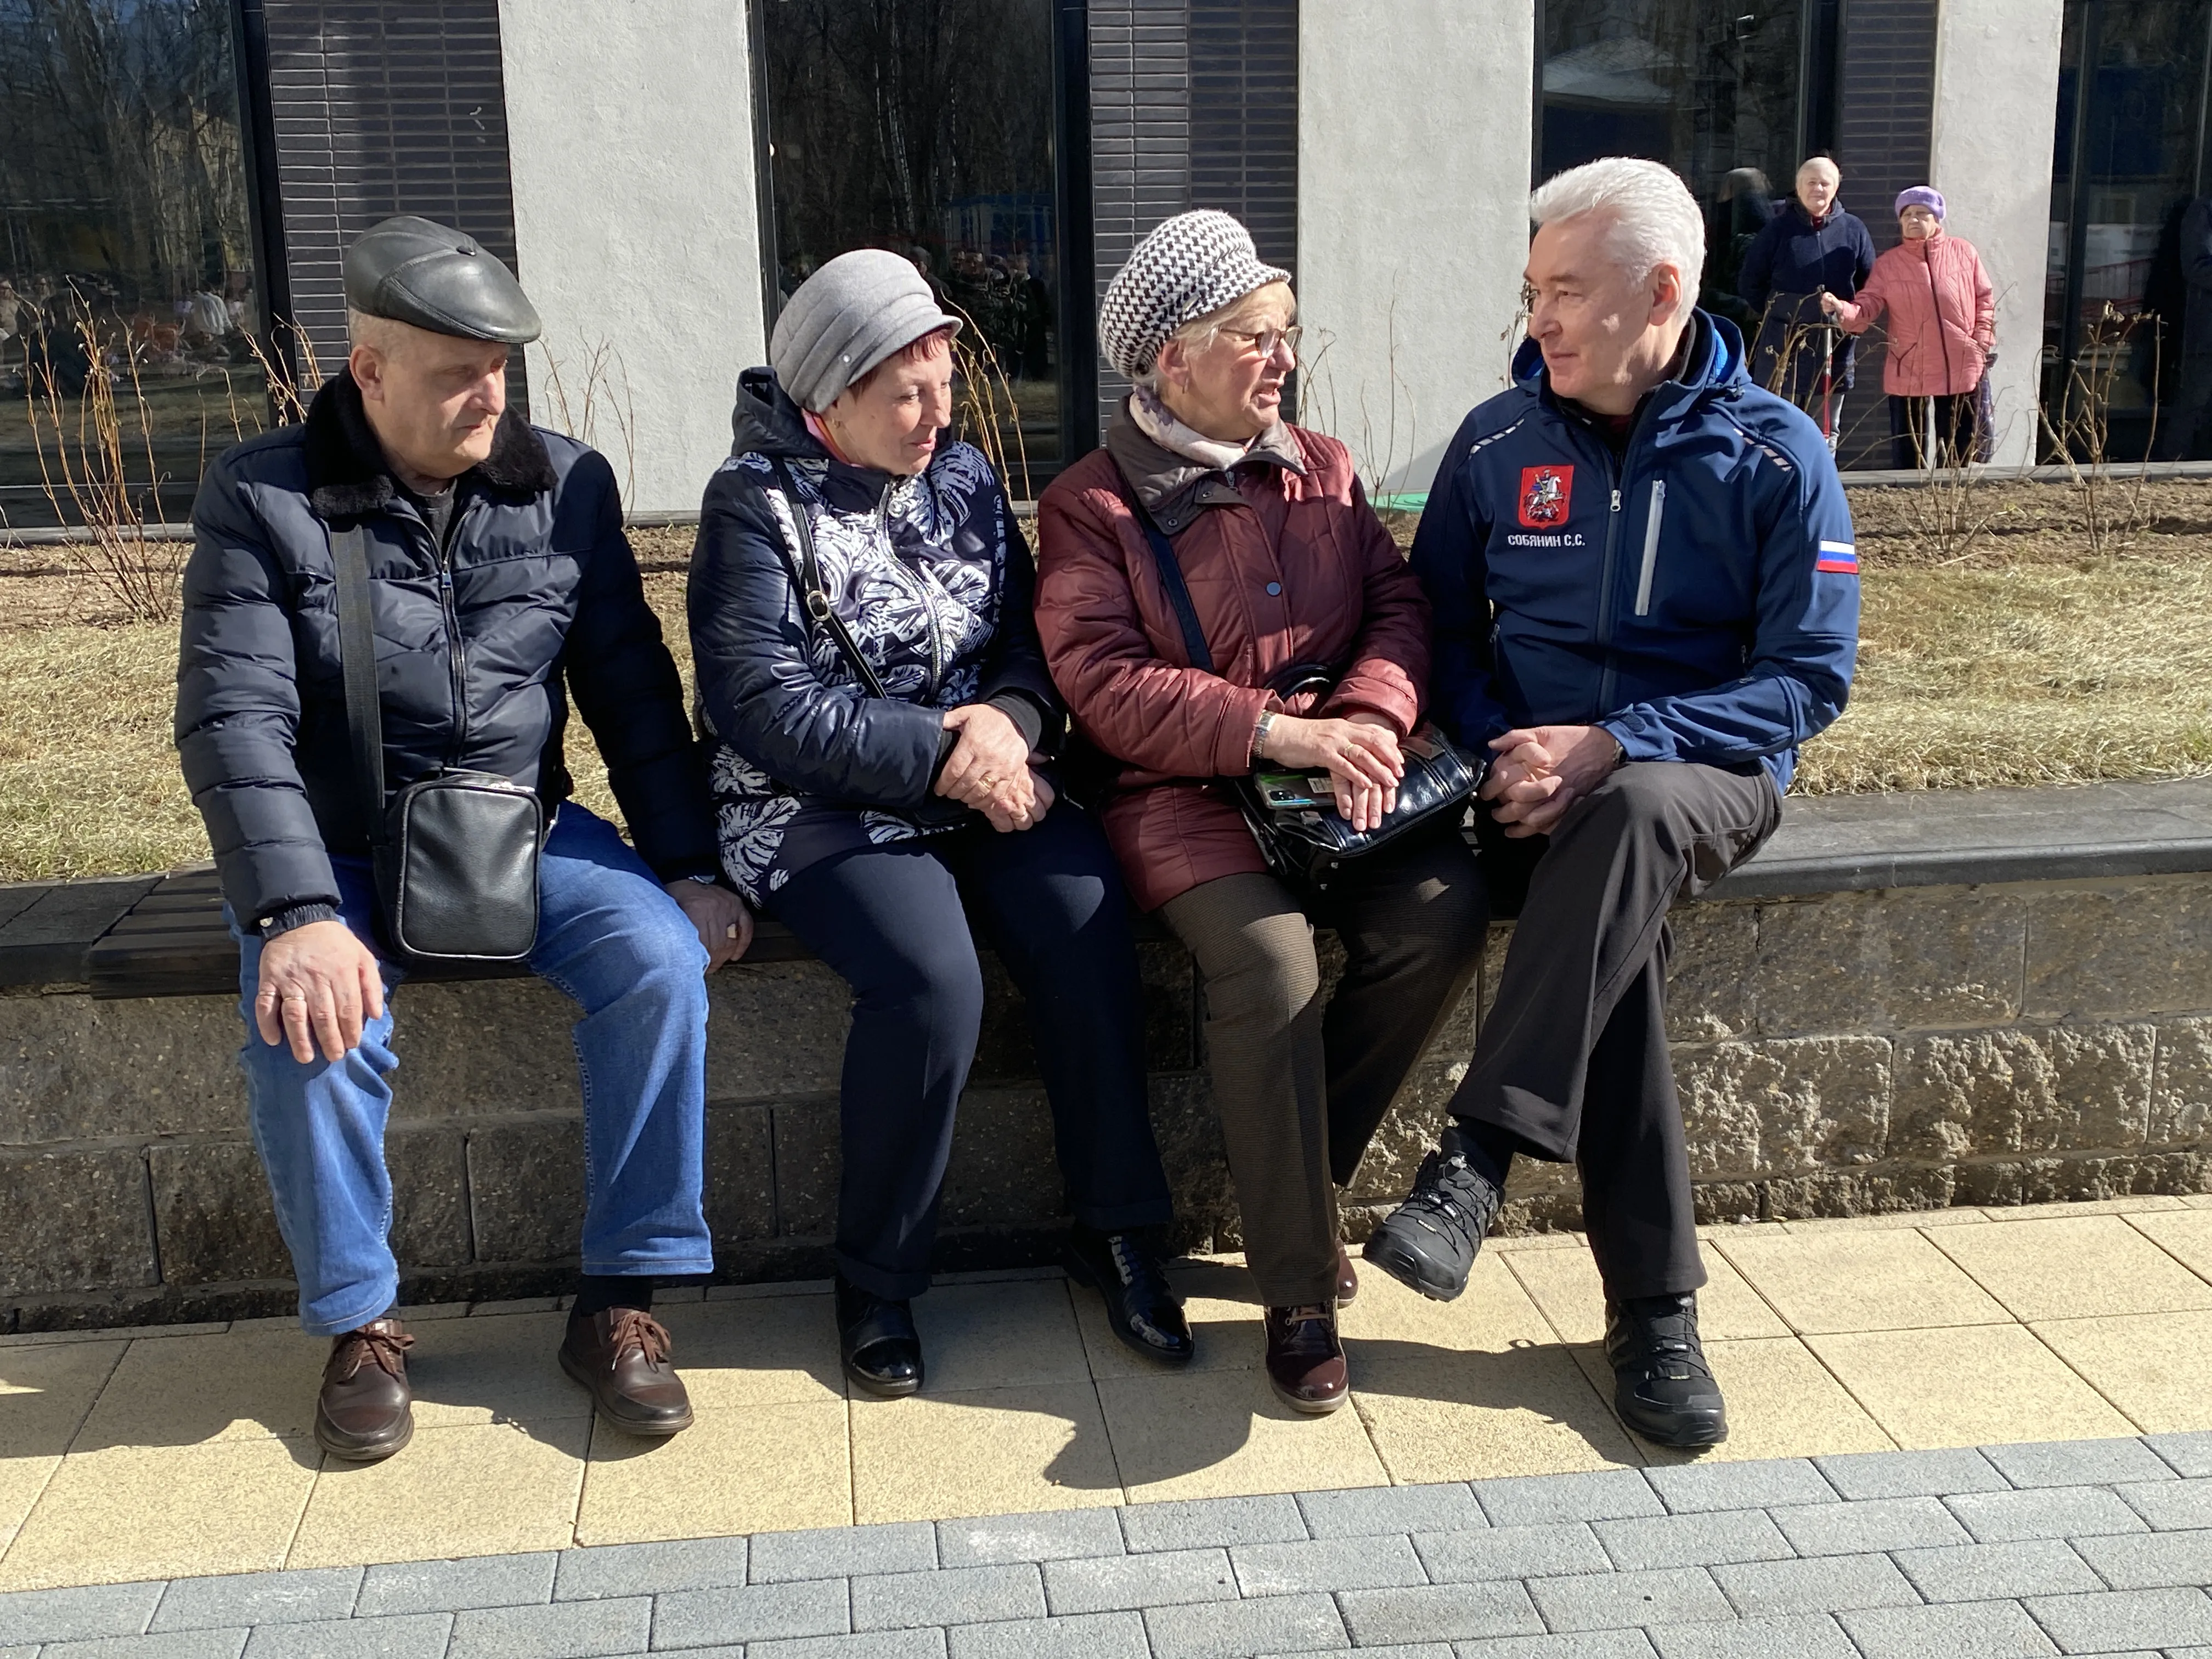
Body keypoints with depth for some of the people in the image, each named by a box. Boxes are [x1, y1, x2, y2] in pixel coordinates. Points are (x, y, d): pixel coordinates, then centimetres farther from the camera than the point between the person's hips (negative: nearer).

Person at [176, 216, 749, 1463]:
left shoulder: (568, 485, 3)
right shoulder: (263, 496, -6)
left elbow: (633, 687, 5)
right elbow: (234, 716, -15)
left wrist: (690, 865, -5)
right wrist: (299, 913, -28)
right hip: (339, 855, -2)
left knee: (663, 959, -24)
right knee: (310, 1022, -30)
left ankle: (623, 1298, -11)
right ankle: (360, 1323, -5)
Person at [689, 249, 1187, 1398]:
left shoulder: (962, 479, 12)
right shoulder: (758, 503, -5)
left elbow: (1032, 635, 11)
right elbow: (771, 709, -14)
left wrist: (1012, 717, -13)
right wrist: (948, 757, -18)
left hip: (985, 781, 5)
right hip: (822, 810, -5)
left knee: (1090, 928, -23)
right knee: (931, 980, -30)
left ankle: (1115, 1226, -6)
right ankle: (876, 1277, -9)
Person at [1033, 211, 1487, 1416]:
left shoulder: (1321, 469, 18)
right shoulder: (1090, 506, 2)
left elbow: (1399, 604, 9)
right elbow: (1107, 687, -10)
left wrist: (1372, 715, -14)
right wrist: (1281, 735, -19)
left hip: (1345, 772, 5)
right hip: (1187, 790, -4)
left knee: (1441, 911, -24)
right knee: (1270, 959, -31)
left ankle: (1293, 1182, -2)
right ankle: (1298, 1291, -14)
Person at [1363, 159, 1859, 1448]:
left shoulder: (1773, 454, -2)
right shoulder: (1499, 443, 6)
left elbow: (1813, 674, -5)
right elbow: (1441, 630, 11)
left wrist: (1616, 745, -18)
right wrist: (1506, 750, -10)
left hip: (1705, 773, -1)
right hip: (1541, 779, 1)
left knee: (1633, 818, -39)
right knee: (1613, 925, -32)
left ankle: (1480, 1160, -35)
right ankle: (1655, 1308, -24)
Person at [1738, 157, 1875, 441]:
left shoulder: (1853, 230, 6)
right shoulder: (1780, 228, 1)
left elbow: (1869, 283, 12)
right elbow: (1749, 282, 5)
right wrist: (1774, 313, 1)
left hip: (1834, 348, 2)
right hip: (1785, 345, -2)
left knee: (1825, 434, 9)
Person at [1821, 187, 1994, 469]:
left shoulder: (1963, 252, 2)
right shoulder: (1888, 264, 0)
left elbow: (1985, 300, 7)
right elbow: (1866, 309, -9)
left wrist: (1981, 345, -2)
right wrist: (1841, 309, -30)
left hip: (1962, 372, 1)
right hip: (1908, 374, -1)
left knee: (1957, 455, 11)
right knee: (1908, 458, 6)